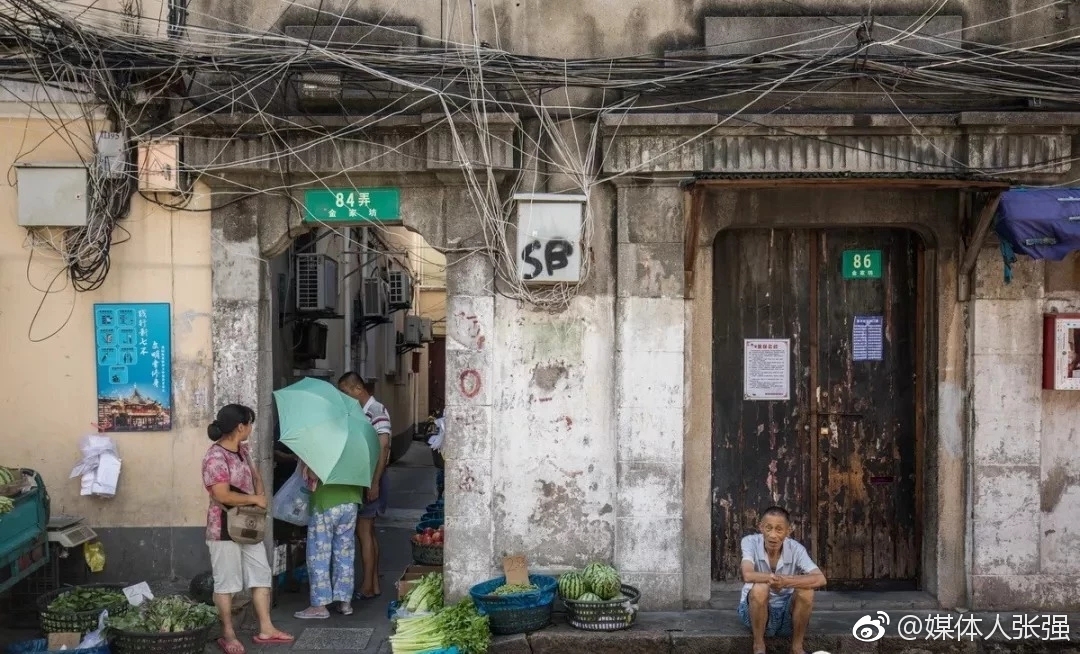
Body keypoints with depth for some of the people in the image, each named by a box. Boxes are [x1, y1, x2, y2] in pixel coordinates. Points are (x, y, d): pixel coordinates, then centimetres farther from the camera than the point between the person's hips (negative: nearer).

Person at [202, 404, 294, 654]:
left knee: (262, 575, 10)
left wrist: (261, 495, 0)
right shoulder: (216, 457, -20)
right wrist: (255, 499, -16)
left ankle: (266, 630, 18)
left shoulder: (243, 450, 7)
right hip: (225, 528, -9)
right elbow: (222, 495, -27)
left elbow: (255, 475, 21)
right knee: (226, 582, 2)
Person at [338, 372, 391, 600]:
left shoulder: (377, 411, -13)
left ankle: (367, 587, 0)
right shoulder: (359, 413, 12)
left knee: (364, 530, -6)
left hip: (371, 478, -9)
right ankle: (374, 585, 18)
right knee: (368, 530, 12)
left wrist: (375, 483, -22)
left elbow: (383, 448, -19)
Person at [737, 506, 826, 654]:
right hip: (756, 611, -2)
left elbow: (820, 579, -27)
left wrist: (786, 581, -43)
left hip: (787, 612, 2)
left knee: (806, 590, -26)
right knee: (760, 588, -32)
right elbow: (748, 575, -32)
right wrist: (773, 578, -47)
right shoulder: (750, 542, -16)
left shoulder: (795, 548, -13)